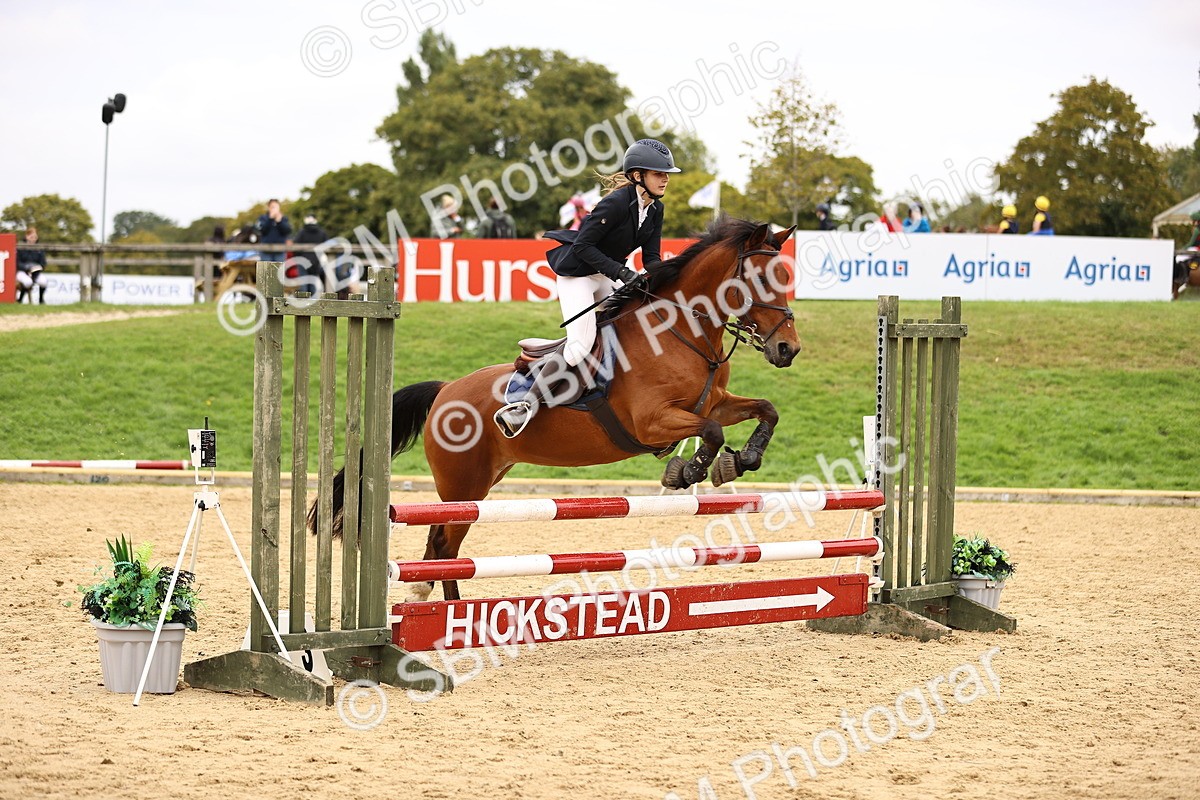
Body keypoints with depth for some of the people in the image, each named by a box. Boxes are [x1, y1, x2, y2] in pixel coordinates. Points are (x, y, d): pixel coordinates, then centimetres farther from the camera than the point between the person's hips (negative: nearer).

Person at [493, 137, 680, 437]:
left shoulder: (655, 209, 1)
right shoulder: (618, 202, -25)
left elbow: (651, 255, 4)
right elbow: (583, 246, -25)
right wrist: (621, 272, -30)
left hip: (607, 277, 9)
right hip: (577, 274, -9)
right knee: (580, 347, -20)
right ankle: (524, 406, -16)